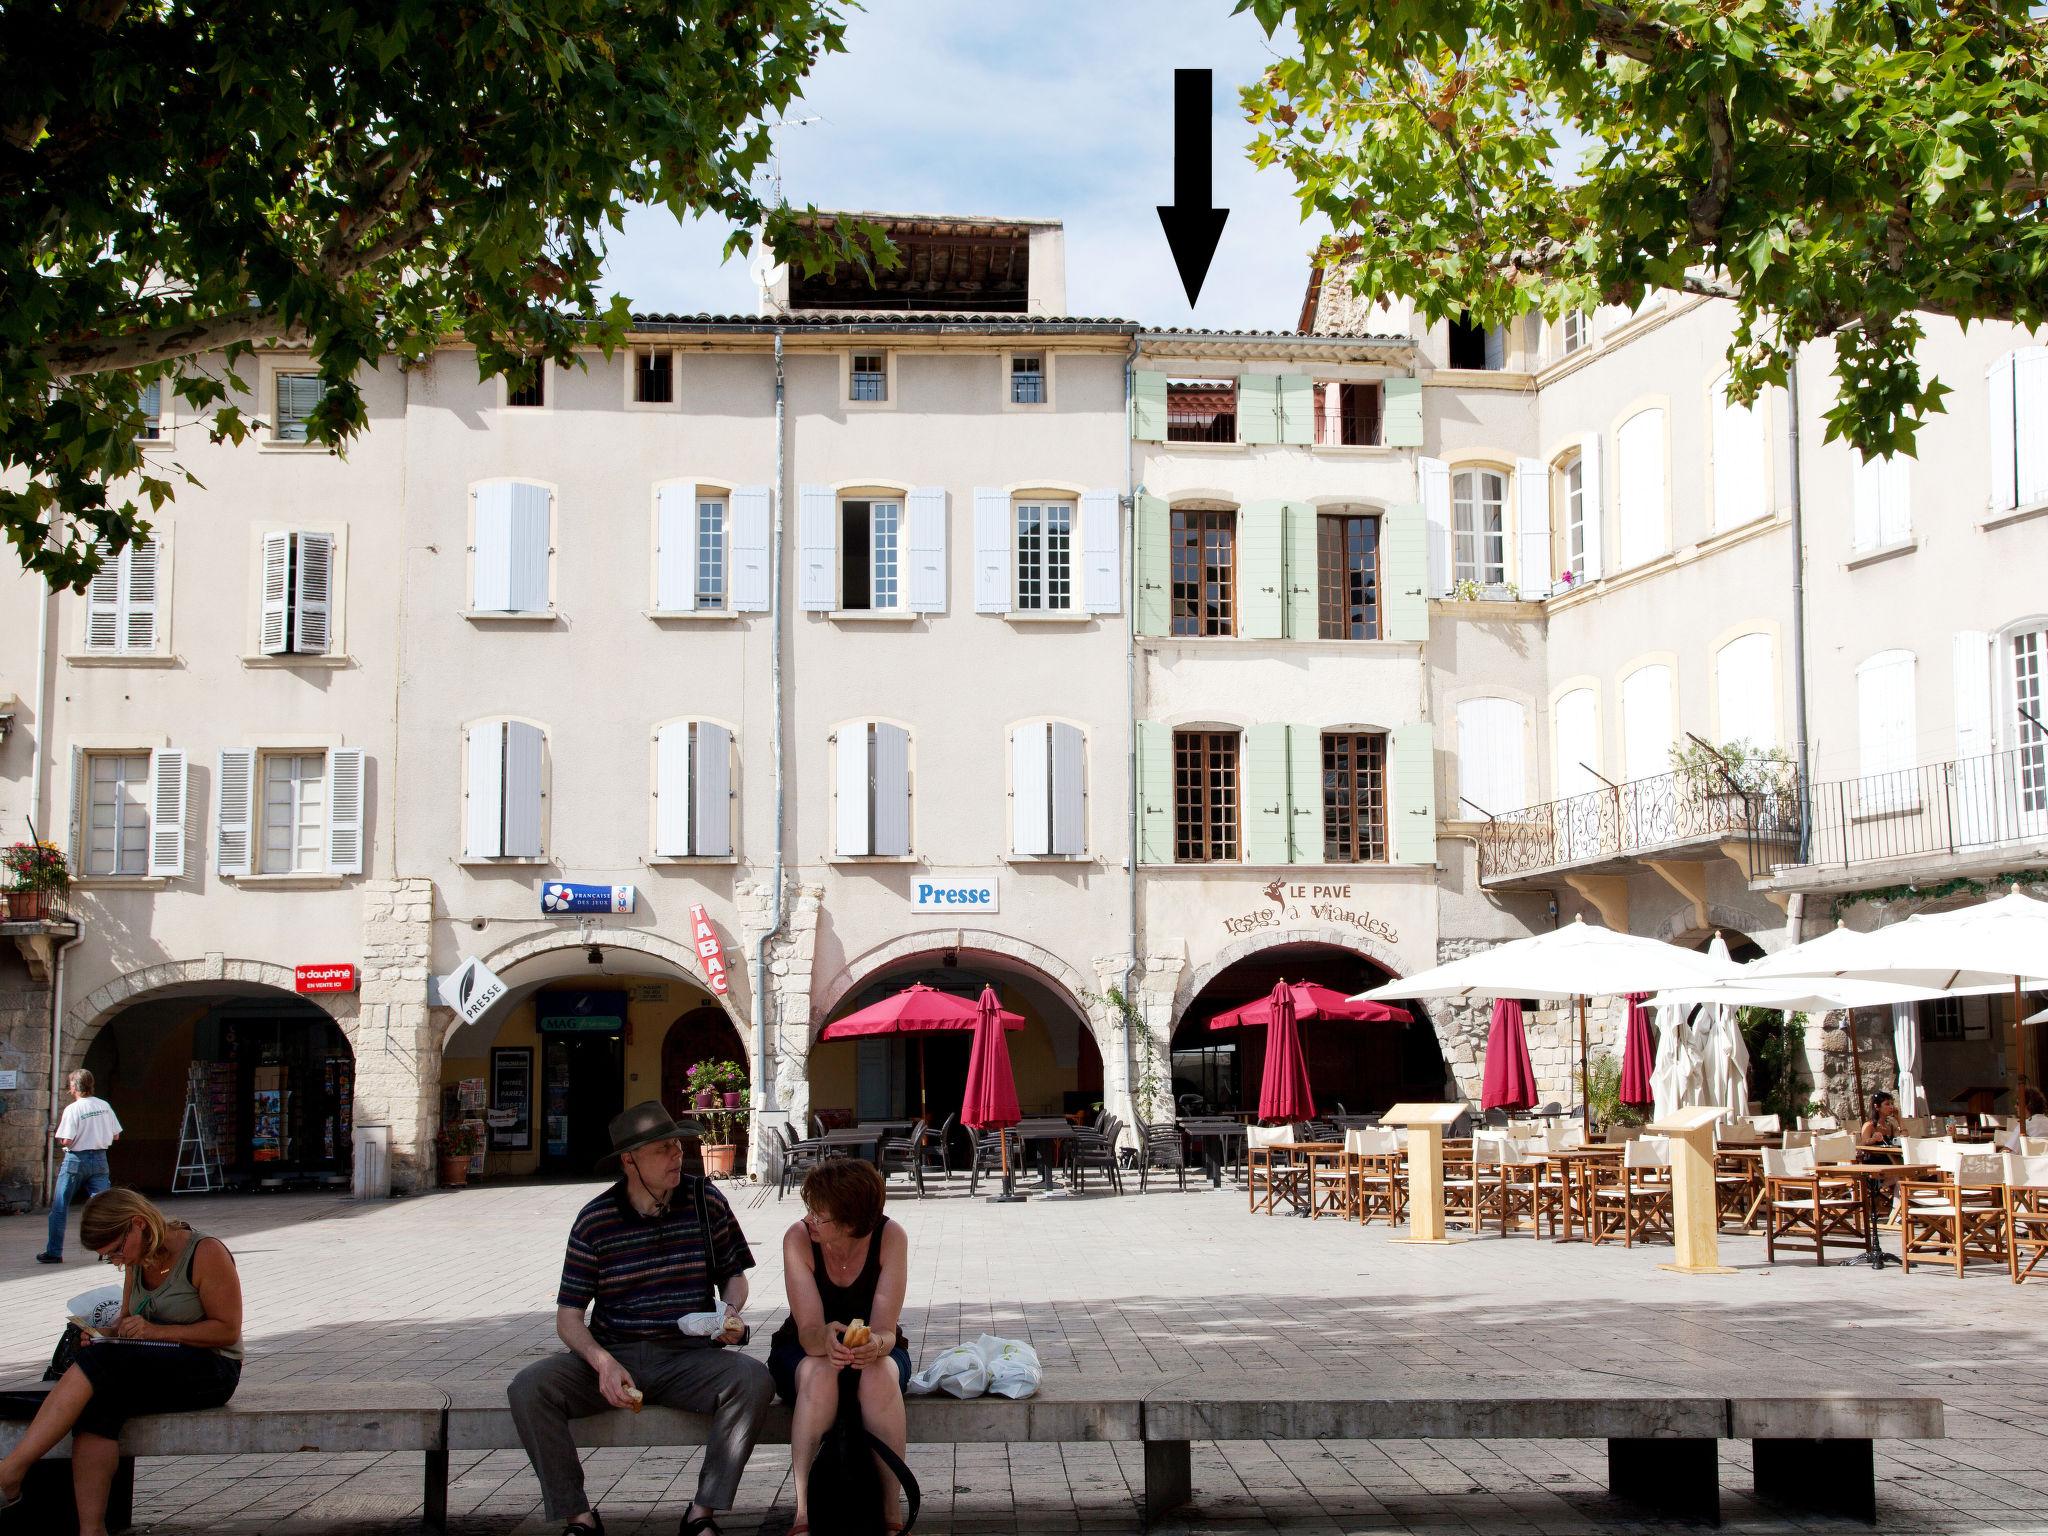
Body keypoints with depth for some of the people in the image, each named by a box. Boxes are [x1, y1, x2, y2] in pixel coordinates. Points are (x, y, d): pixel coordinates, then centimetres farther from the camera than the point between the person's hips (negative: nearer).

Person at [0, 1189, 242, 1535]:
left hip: (210, 1369, -7)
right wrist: (104, 1335, -3)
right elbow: (128, 1322, 21)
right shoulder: (138, 1262, 12)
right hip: (155, 1368, 7)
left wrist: (156, 1331, -19)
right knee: (96, 1406, -27)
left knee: (101, 1363, -29)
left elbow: (227, 1331, -11)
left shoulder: (206, 1253, -10)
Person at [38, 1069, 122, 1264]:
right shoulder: (104, 1106, 2)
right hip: (99, 1159, 4)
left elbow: (66, 1141, -15)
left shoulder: (72, 1109, -12)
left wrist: (56, 1137, 6)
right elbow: (116, 1136, 6)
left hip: (76, 1159, -4)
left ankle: (54, 1252, 11)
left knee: (59, 1206, 8)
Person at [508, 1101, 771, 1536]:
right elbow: (568, 1316, 0)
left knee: (753, 1381, -31)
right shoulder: (594, 1220, -1)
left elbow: (734, 1275, 14)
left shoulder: (706, 1201, 2)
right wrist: (604, 1364, -19)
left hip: (688, 1355, 0)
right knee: (528, 1388, -25)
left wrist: (730, 1312, -9)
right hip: (612, 1354, 0)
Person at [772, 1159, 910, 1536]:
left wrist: (874, 1345, -48)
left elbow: (886, 1330, -24)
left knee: (880, 1372, -36)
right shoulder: (798, 1238, -20)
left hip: (873, 1350, 0)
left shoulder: (891, 1237, -21)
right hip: (803, 1351, 0)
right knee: (819, 1371, -36)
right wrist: (826, 1339, -49)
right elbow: (808, 1330, -25)